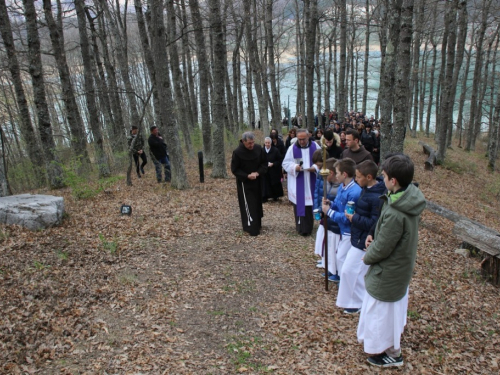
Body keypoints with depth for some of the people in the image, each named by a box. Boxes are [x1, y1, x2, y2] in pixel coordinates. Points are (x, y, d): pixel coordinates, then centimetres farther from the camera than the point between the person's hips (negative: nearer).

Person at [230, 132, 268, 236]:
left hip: (257, 181, 5)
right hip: (244, 183, -5)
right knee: (248, 205, -7)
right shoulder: (237, 152, -18)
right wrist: (247, 176, -23)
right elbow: (234, 169, -12)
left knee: (258, 204, 14)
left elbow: (264, 163, 2)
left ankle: (257, 224, 30)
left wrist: (258, 173, -16)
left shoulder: (258, 148, -7)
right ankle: (252, 228, -2)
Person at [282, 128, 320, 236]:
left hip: (312, 182, 1)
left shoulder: (315, 146, 1)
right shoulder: (292, 148, -2)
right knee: (299, 205, -2)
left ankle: (308, 227, 23)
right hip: (298, 183, -1)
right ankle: (302, 228, 5)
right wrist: (295, 167, -21)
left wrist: (315, 168, -17)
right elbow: (286, 163, -3)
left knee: (310, 204, 8)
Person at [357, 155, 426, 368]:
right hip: (402, 266, 9)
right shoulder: (410, 199, -8)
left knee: (383, 311, 13)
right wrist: (375, 239, -2)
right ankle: (391, 345, 49)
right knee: (393, 308, 27)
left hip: (388, 272, -9)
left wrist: (367, 257, -7)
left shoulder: (395, 213, -36)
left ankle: (392, 354, 34)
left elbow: (382, 248, -25)